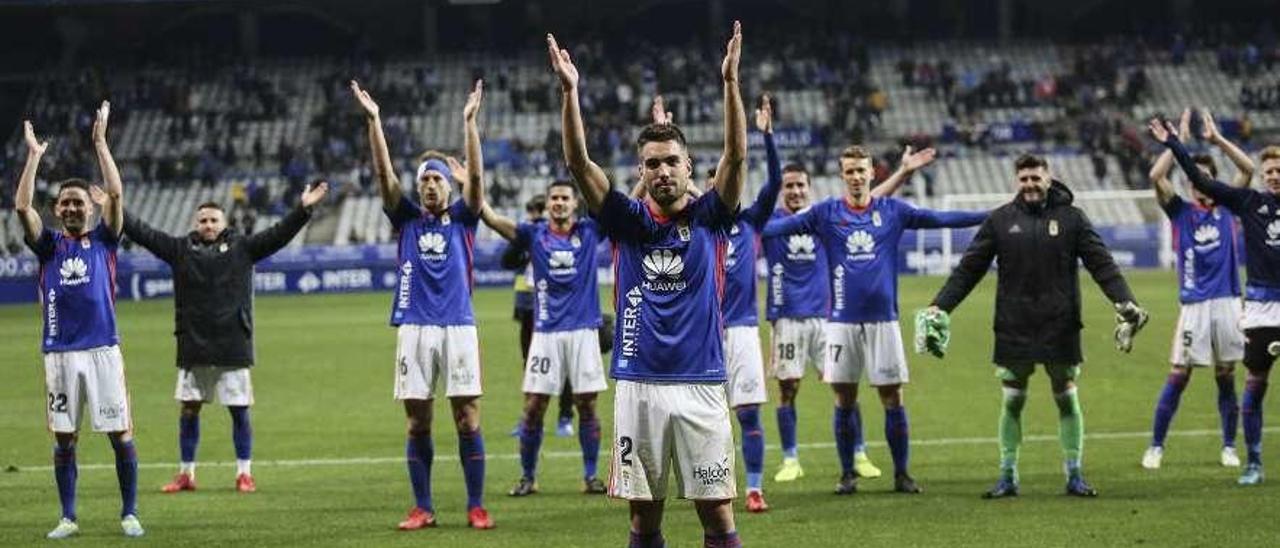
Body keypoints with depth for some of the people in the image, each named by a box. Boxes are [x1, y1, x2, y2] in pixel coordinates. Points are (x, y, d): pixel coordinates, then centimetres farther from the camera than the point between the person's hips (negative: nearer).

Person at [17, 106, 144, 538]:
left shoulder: (103, 239, 8)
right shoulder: (49, 246, 11)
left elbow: (116, 195, -3)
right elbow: (22, 207, -1)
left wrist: (100, 142, -4)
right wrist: (34, 155, -1)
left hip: (102, 350, -2)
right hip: (60, 353, 2)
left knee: (120, 434, -2)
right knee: (64, 438, 5)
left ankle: (129, 514, 6)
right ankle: (68, 519, 12)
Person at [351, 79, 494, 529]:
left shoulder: (462, 219, 9)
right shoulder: (407, 219, 11)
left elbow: (475, 176, -4)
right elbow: (384, 174, 2)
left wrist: (469, 122, -14)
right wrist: (374, 121, -8)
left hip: (458, 327, -1)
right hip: (415, 328, 1)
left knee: (468, 420, -3)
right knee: (418, 424, 3)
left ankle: (476, 507, 3)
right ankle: (423, 509, 9)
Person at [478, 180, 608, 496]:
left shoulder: (589, 231, 5)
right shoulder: (534, 235, 4)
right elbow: (492, 219, -5)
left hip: (583, 329, 0)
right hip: (546, 331, 0)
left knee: (587, 404, 2)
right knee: (534, 405, -2)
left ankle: (591, 476, 11)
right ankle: (528, 477, 8)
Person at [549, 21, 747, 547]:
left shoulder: (709, 217, 4)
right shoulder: (627, 221, 6)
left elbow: (736, 156, -9)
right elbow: (579, 163, -3)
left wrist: (730, 82, -19)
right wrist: (570, 92, -15)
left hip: (701, 385, -1)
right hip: (638, 384, 1)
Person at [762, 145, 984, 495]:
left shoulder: (892, 211, 5)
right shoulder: (826, 214, 2)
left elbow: (940, 219, 3)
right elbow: (781, 226, -6)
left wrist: (990, 217, -2)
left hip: (883, 318, 0)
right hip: (842, 319, 0)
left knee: (893, 398, 1)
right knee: (844, 400, 4)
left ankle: (902, 473, 10)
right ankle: (847, 475, 14)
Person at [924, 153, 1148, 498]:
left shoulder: (1071, 218, 2)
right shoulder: (1000, 220, 5)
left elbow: (1102, 264, -1)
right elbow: (969, 268, 5)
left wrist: (1125, 303, -14)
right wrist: (940, 306, -2)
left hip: (1061, 328, -1)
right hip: (1013, 329, 1)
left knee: (1067, 399, 4)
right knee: (1012, 402, 4)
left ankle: (1074, 475, 12)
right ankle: (1008, 476, 12)